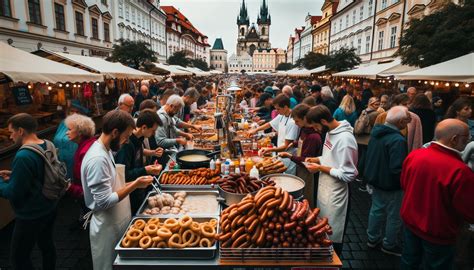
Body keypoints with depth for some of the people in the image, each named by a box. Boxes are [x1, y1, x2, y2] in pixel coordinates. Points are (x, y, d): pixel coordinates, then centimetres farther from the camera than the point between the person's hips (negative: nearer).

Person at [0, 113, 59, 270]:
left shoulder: (23, 156, -28)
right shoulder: (48, 145, -2)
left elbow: (14, 194, -22)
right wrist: (13, 175, 7)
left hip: (31, 215, -8)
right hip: (49, 207, 8)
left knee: (18, 257, 10)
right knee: (47, 244, 23)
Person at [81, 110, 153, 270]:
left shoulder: (104, 151, 4)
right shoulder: (97, 159, -27)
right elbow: (104, 202, -27)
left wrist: (133, 183, 2)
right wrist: (134, 185, -24)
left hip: (116, 223, 9)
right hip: (107, 227, -9)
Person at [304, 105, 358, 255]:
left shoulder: (345, 139, -26)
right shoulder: (331, 132, 2)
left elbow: (348, 175, -25)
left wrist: (321, 168, -19)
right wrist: (317, 159, 1)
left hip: (335, 195, -9)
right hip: (324, 189, 9)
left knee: (333, 236, 11)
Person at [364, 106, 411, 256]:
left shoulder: (376, 131, -1)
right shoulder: (397, 140, -28)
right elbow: (397, 169, -31)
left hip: (375, 179, 8)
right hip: (391, 185, -8)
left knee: (376, 209, 22)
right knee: (394, 216, 12)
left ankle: (372, 239, 37)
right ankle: (389, 245, 29)